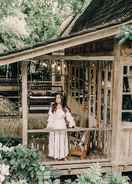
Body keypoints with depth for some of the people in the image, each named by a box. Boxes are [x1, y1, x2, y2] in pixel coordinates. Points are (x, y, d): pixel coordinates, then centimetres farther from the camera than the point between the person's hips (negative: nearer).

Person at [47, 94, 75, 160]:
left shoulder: (65, 108, 4)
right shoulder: (52, 107, 2)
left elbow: (69, 116, 2)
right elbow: (50, 117, 0)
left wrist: (71, 124, -10)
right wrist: (49, 126, -6)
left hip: (62, 127, 1)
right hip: (54, 127, 0)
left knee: (61, 141, 5)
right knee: (54, 141, 1)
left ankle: (62, 155, 14)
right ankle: (55, 155, 10)